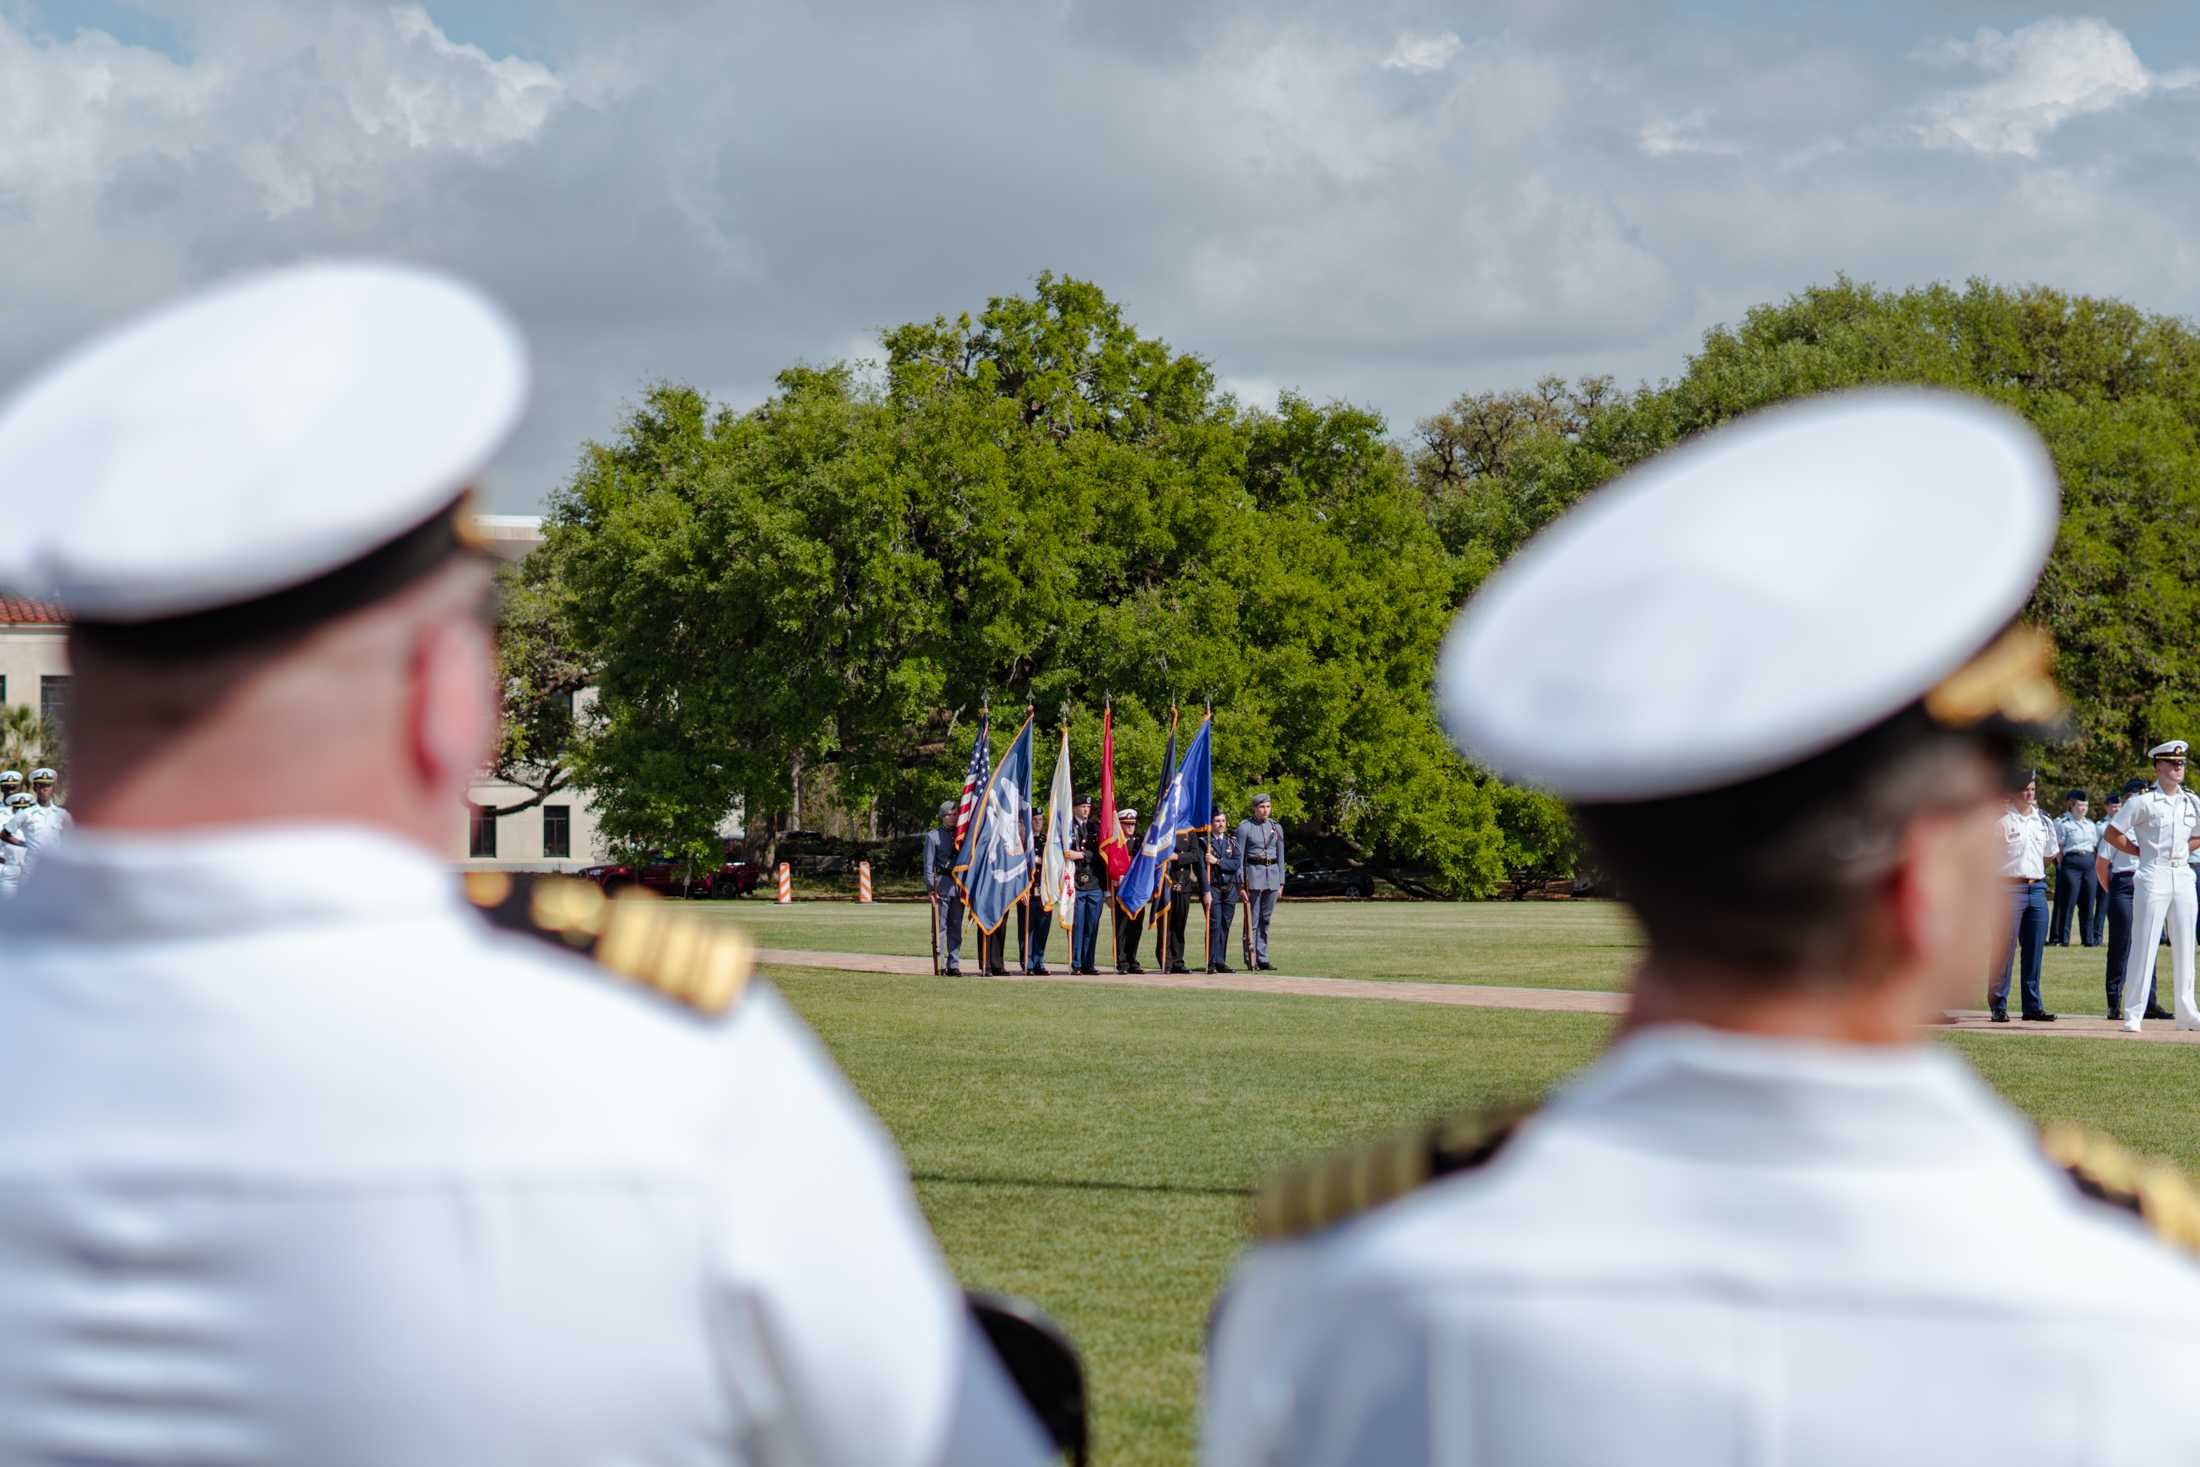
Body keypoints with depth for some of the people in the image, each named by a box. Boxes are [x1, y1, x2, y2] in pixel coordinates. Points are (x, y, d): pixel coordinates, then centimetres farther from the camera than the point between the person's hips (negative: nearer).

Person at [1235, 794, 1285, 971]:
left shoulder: (1276, 828, 11)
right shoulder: (1245, 827, -3)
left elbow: (1280, 857, 15)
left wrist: (1281, 883, 10)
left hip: (1272, 874, 4)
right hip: (1253, 874, -4)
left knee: (1266, 919, 7)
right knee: (1252, 920, -4)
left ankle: (1262, 958, 11)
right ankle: (1251, 959, -2)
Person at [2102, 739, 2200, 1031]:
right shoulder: (2142, 801, -6)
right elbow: (2111, 834, -4)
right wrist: (2143, 851, -3)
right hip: (2152, 878, -6)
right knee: (2144, 945, -7)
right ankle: (2133, 1014, -5)